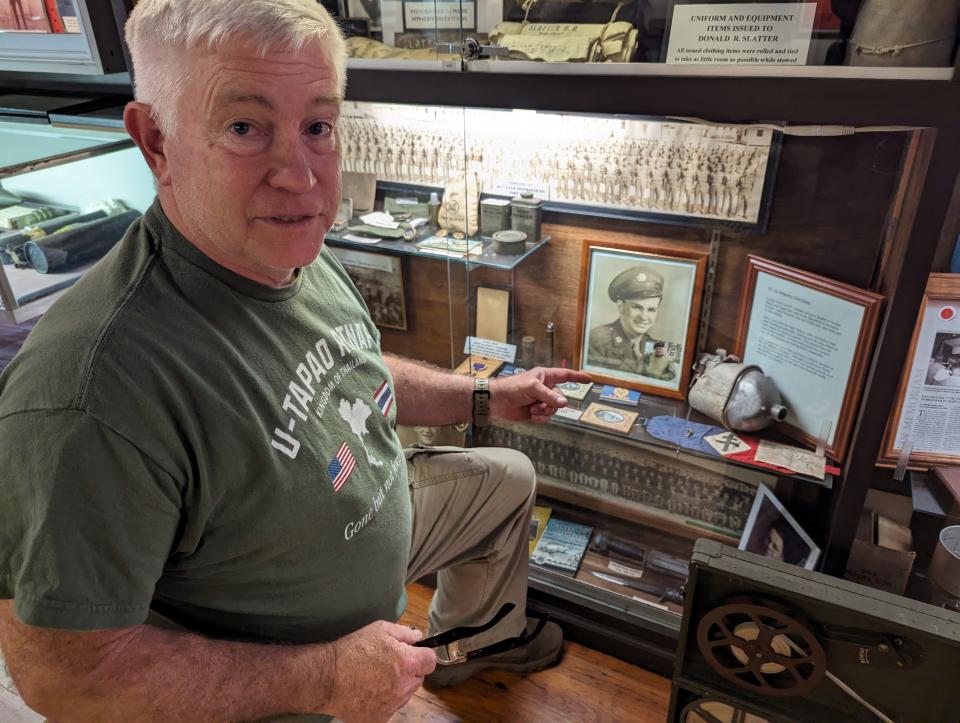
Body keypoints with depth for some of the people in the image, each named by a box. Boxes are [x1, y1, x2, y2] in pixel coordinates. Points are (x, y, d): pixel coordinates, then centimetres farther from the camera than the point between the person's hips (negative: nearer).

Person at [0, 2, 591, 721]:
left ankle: (481, 641, 44)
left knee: (509, 479, 19)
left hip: (373, 521, 8)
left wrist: (485, 398, 5)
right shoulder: (92, 395, -38)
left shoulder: (307, 260, -11)